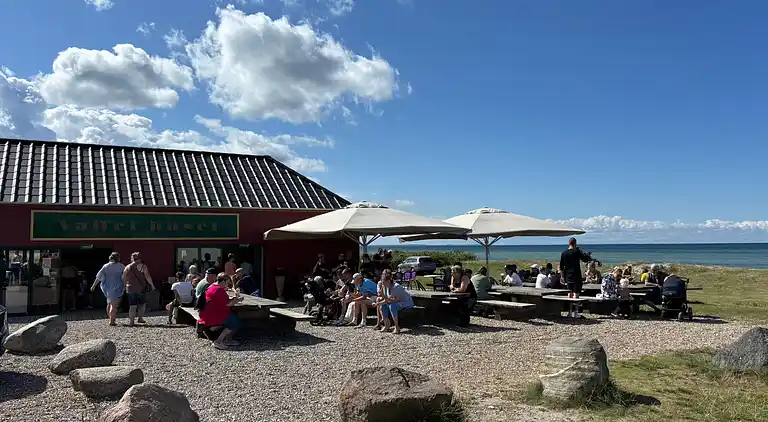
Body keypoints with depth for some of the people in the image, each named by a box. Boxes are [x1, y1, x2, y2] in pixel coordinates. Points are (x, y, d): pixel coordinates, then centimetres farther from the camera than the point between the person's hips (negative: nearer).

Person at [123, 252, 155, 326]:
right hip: (141, 288, -2)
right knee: (142, 303, 16)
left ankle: (131, 321, -1)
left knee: (132, 305, 5)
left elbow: (123, 278, 5)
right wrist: (152, 285, -3)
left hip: (131, 289, 2)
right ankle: (140, 318, 11)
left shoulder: (127, 267, 6)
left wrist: (124, 286, 16)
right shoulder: (143, 266, -3)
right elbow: (147, 276, -11)